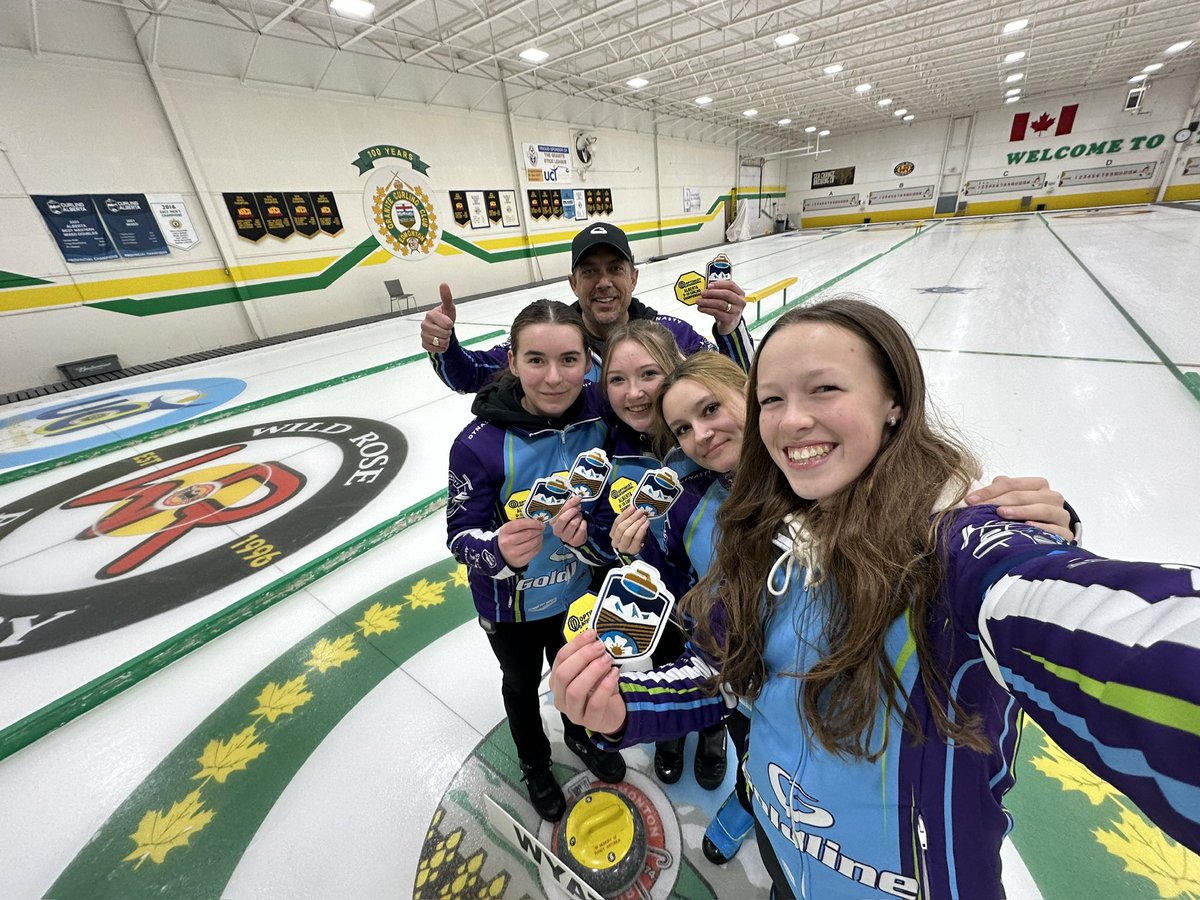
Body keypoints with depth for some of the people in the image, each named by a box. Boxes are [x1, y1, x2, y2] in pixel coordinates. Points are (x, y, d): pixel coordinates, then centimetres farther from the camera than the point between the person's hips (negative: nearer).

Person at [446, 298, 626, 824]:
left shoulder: (598, 414, -21)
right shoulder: (479, 444, -30)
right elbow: (461, 535, -21)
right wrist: (499, 549, -41)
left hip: (578, 588, 3)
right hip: (512, 605, -2)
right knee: (522, 685, 28)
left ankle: (579, 733, 66)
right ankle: (534, 763, 62)